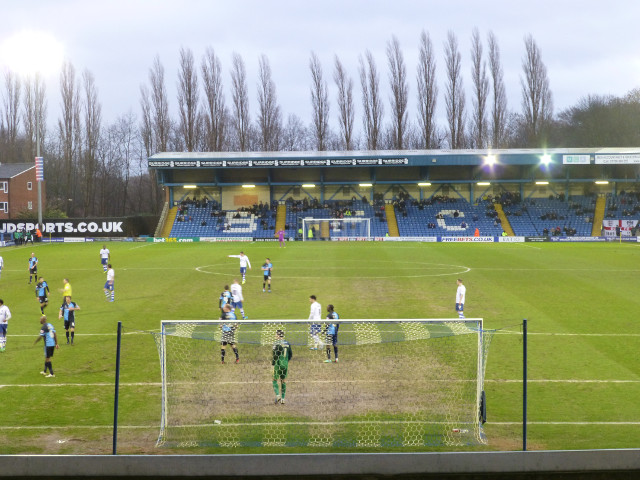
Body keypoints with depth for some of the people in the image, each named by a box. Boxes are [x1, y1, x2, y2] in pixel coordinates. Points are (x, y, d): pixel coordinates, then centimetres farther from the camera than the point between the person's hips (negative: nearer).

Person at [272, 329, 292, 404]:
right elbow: (290, 354, 13)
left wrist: (273, 365, -11)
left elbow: (274, 355, -15)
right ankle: (283, 399, 12)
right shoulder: (287, 343, 7)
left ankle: (278, 396, -13)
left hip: (278, 364, -5)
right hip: (285, 365, 5)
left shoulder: (276, 343, -11)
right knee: (283, 381, 13)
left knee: (275, 381, 6)